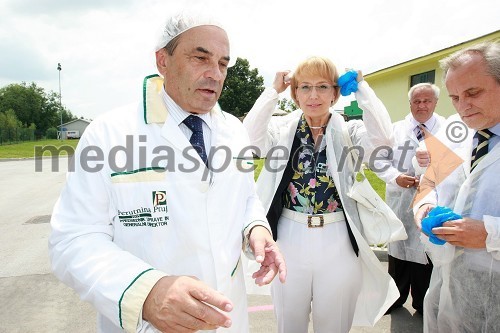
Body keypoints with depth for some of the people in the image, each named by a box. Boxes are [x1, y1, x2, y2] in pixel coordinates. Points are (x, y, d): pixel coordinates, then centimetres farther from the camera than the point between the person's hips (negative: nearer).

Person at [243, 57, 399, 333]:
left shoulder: (350, 131, 0)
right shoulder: (281, 128, 1)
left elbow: (382, 136, -19)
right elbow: (249, 140, -18)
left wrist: (360, 86, -9)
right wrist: (273, 91, -11)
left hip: (338, 241, 0)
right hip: (290, 240, 1)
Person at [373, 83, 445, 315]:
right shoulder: (396, 129, 4)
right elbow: (380, 160, 3)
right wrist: (395, 176, -14)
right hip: (400, 201, 2)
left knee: (426, 250, 10)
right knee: (398, 251, 15)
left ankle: (423, 302, 32)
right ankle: (396, 297, 35)